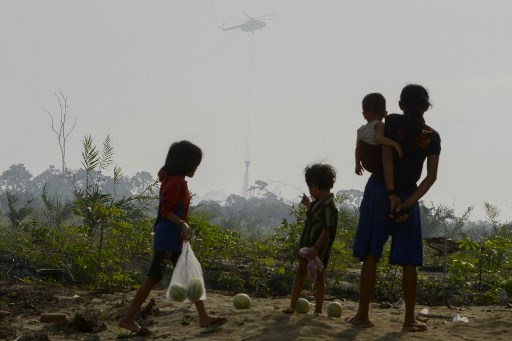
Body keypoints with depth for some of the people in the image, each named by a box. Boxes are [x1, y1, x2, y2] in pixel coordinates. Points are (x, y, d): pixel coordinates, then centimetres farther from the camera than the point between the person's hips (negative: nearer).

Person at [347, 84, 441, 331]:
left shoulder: (392, 122, -2)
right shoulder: (432, 137, 4)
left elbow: (387, 156, -12)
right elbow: (431, 176, -5)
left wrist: (391, 194, -13)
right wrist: (409, 202, -9)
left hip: (380, 190, -1)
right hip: (408, 197, 1)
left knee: (370, 255, 0)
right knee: (408, 261, 6)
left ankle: (362, 314, -2)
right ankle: (409, 318, 5)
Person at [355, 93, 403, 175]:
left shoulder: (361, 130, 0)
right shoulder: (379, 125, -17)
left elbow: (358, 149, 5)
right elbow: (379, 138, -37)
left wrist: (357, 164, 17)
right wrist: (395, 144, -42)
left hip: (367, 165, 7)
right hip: (380, 165, -7)